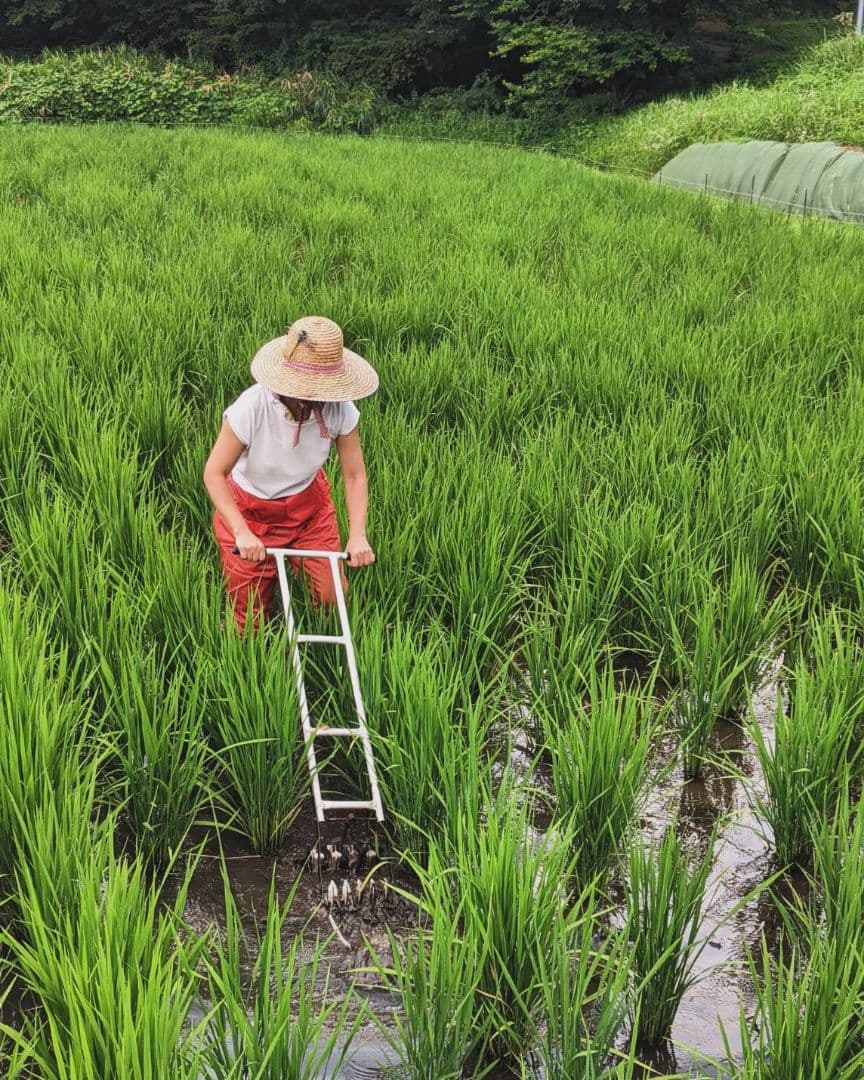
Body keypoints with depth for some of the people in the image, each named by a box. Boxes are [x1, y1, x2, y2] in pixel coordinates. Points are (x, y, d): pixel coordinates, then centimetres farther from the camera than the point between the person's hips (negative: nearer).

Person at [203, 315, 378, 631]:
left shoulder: (341, 410, -25)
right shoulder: (251, 408, -33)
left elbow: (354, 476, -15)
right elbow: (214, 473, -25)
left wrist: (358, 535, -28)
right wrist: (241, 532, -36)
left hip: (309, 506, 3)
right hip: (249, 511, -2)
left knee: (332, 600, 1)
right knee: (251, 619, 5)